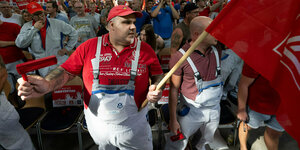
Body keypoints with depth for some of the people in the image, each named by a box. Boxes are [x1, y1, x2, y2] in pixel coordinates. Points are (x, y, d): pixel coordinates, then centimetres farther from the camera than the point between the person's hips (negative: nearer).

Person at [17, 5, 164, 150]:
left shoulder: (145, 49, -7)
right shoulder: (89, 47, -7)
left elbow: (158, 75, 2)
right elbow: (66, 71, -5)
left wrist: (156, 90, -17)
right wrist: (48, 85, -23)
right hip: (97, 123, 1)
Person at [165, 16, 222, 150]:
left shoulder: (216, 51, -4)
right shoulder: (180, 57, -18)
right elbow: (173, 90, -14)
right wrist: (173, 119, -11)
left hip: (214, 108, 5)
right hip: (191, 111, -5)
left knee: (208, 139, 26)